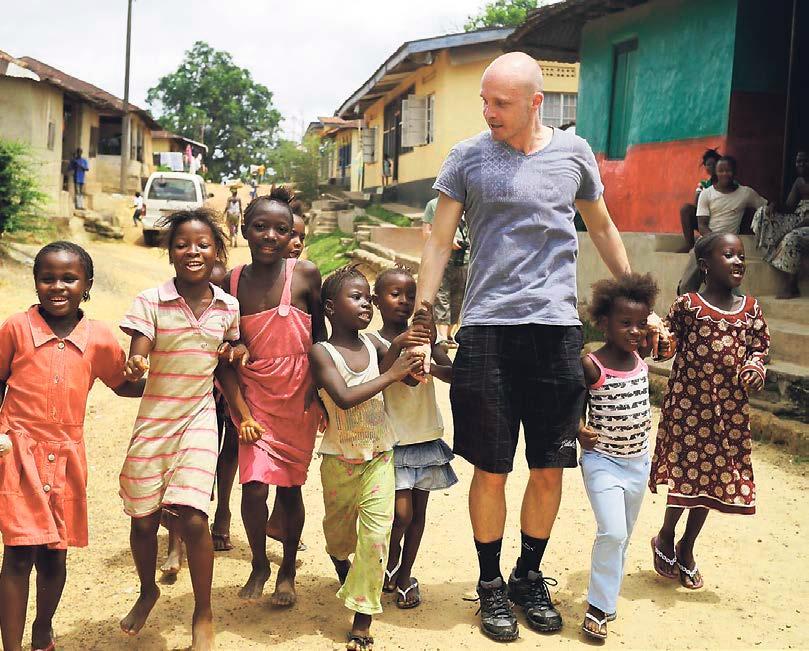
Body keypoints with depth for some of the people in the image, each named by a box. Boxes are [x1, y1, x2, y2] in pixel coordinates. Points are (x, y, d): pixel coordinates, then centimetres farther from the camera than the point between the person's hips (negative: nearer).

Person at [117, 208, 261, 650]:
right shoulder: (150, 302, -7)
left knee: (192, 519, -12)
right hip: (153, 420, 0)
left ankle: (203, 614, 9)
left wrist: (244, 415, 12)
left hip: (199, 420, 0)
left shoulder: (227, 308, 1)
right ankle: (148, 591, 40)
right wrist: (133, 368, -39)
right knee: (143, 520, 9)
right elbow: (134, 361, -16)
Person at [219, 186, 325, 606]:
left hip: (299, 397, -1)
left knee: (290, 487, 9)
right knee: (254, 487, -7)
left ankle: (288, 570, 30)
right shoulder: (232, 282, -2)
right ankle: (259, 565, 19)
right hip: (255, 395, 1)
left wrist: (318, 387, -1)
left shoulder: (305, 274, -8)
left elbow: (319, 331, 2)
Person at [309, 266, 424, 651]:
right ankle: (341, 563, 55)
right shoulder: (321, 353, -14)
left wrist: (402, 346, -18)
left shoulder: (374, 345, -1)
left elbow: (408, 378, 1)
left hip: (379, 456, 2)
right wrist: (390, 375, -29)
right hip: (339, 460, -2)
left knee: (375, 535, -8)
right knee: (339, 530, 17)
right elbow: (344, 398, -27)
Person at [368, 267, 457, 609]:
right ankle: (390, 562, 21)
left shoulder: (423, 336, 4)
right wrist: (397, 347, -42)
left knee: (418, 509, 10)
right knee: (401, 512, -9)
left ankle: (404, 575, 26)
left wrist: (433, 367, -30)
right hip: (393, 440, -4)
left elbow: (454, 372, -9)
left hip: (427, 436, 4)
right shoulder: (374, 342, -7)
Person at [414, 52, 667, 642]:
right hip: (487, 328, -2)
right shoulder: (467, 158, 2)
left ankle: (530, 577, 29)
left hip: (557, 328, 2)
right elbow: (439, 243, 4)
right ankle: (491, 584, 23)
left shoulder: (573, 152, 8)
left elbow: (602, 228, 20)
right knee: (491, 471, 3)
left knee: (550, 469, 7)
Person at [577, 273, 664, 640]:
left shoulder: (641, 357, -1)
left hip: (638, 461, 7)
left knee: (623, 536, 16)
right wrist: (579, 430, -18)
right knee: (613, 533, -18)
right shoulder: (591, 366, -16)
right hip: (603, 461, -6)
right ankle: (598, 606, -3)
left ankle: (606, 599, 32)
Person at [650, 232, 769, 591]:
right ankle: (665, 537, 26)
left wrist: (755, 366, -5)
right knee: (687, 468, -1)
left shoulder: (750, 308, 5)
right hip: (689, 403, -5)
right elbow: (667, 345, -4)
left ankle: (686, 548, 29)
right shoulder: (688, 305, -8)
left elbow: (759, 346, 15)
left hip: (731, 409, 5)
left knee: (715, 476, 11)